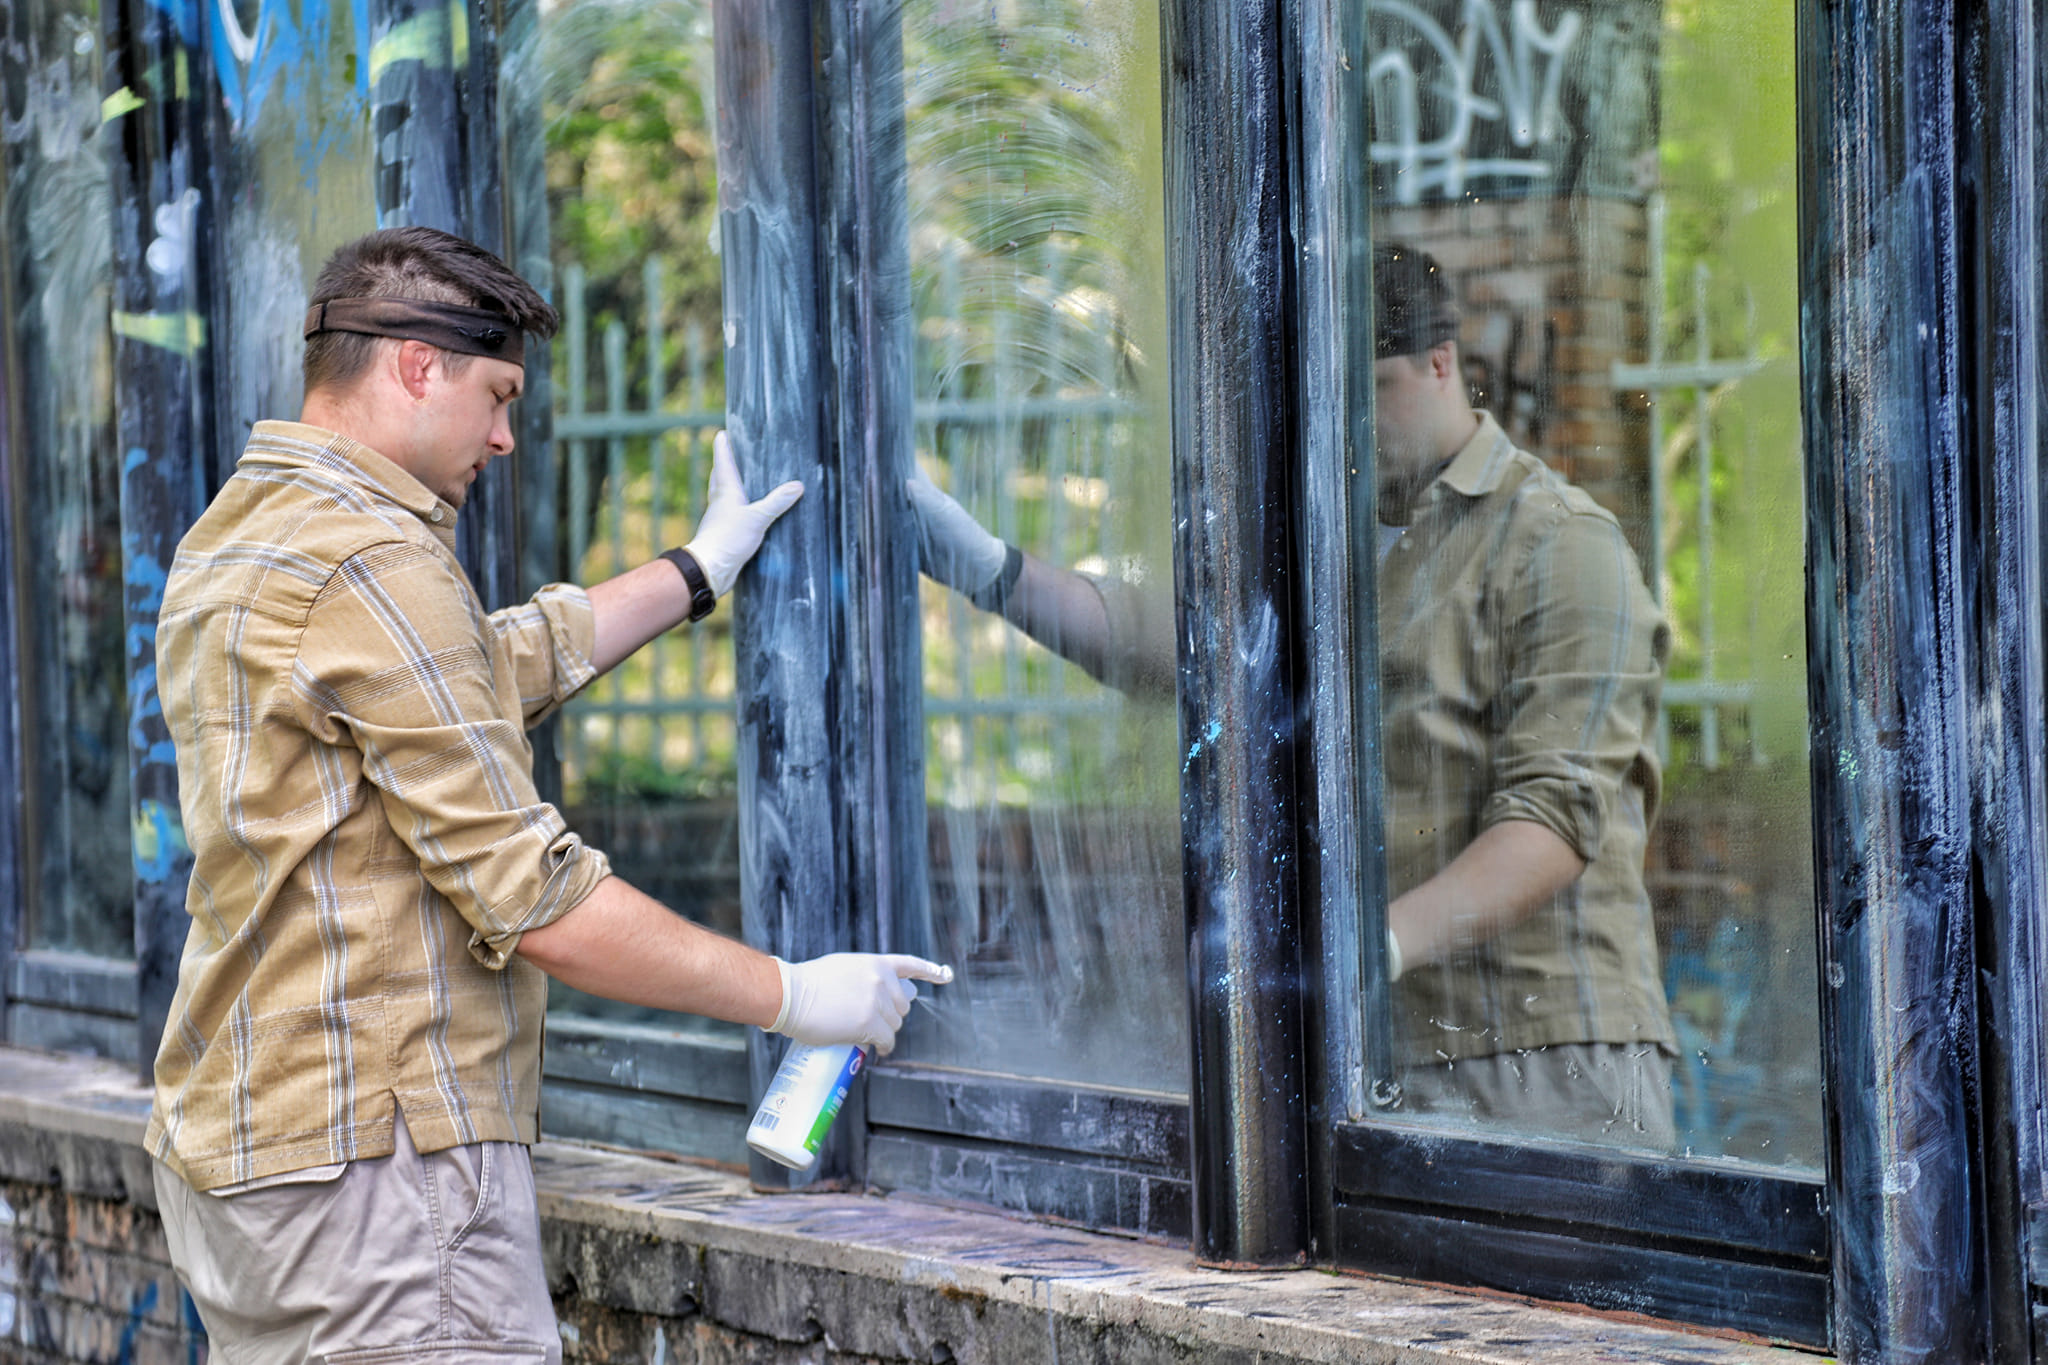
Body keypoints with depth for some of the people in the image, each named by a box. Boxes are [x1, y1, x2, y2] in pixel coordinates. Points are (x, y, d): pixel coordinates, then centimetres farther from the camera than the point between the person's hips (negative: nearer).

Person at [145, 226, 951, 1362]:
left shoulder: (235, 537, 16)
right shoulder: (370, 560, -16)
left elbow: (509, 662, 29)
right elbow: (536, 904, -18)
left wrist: (698, 569, 39)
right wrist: (791, 995, -8)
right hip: (374, 1150, -10)